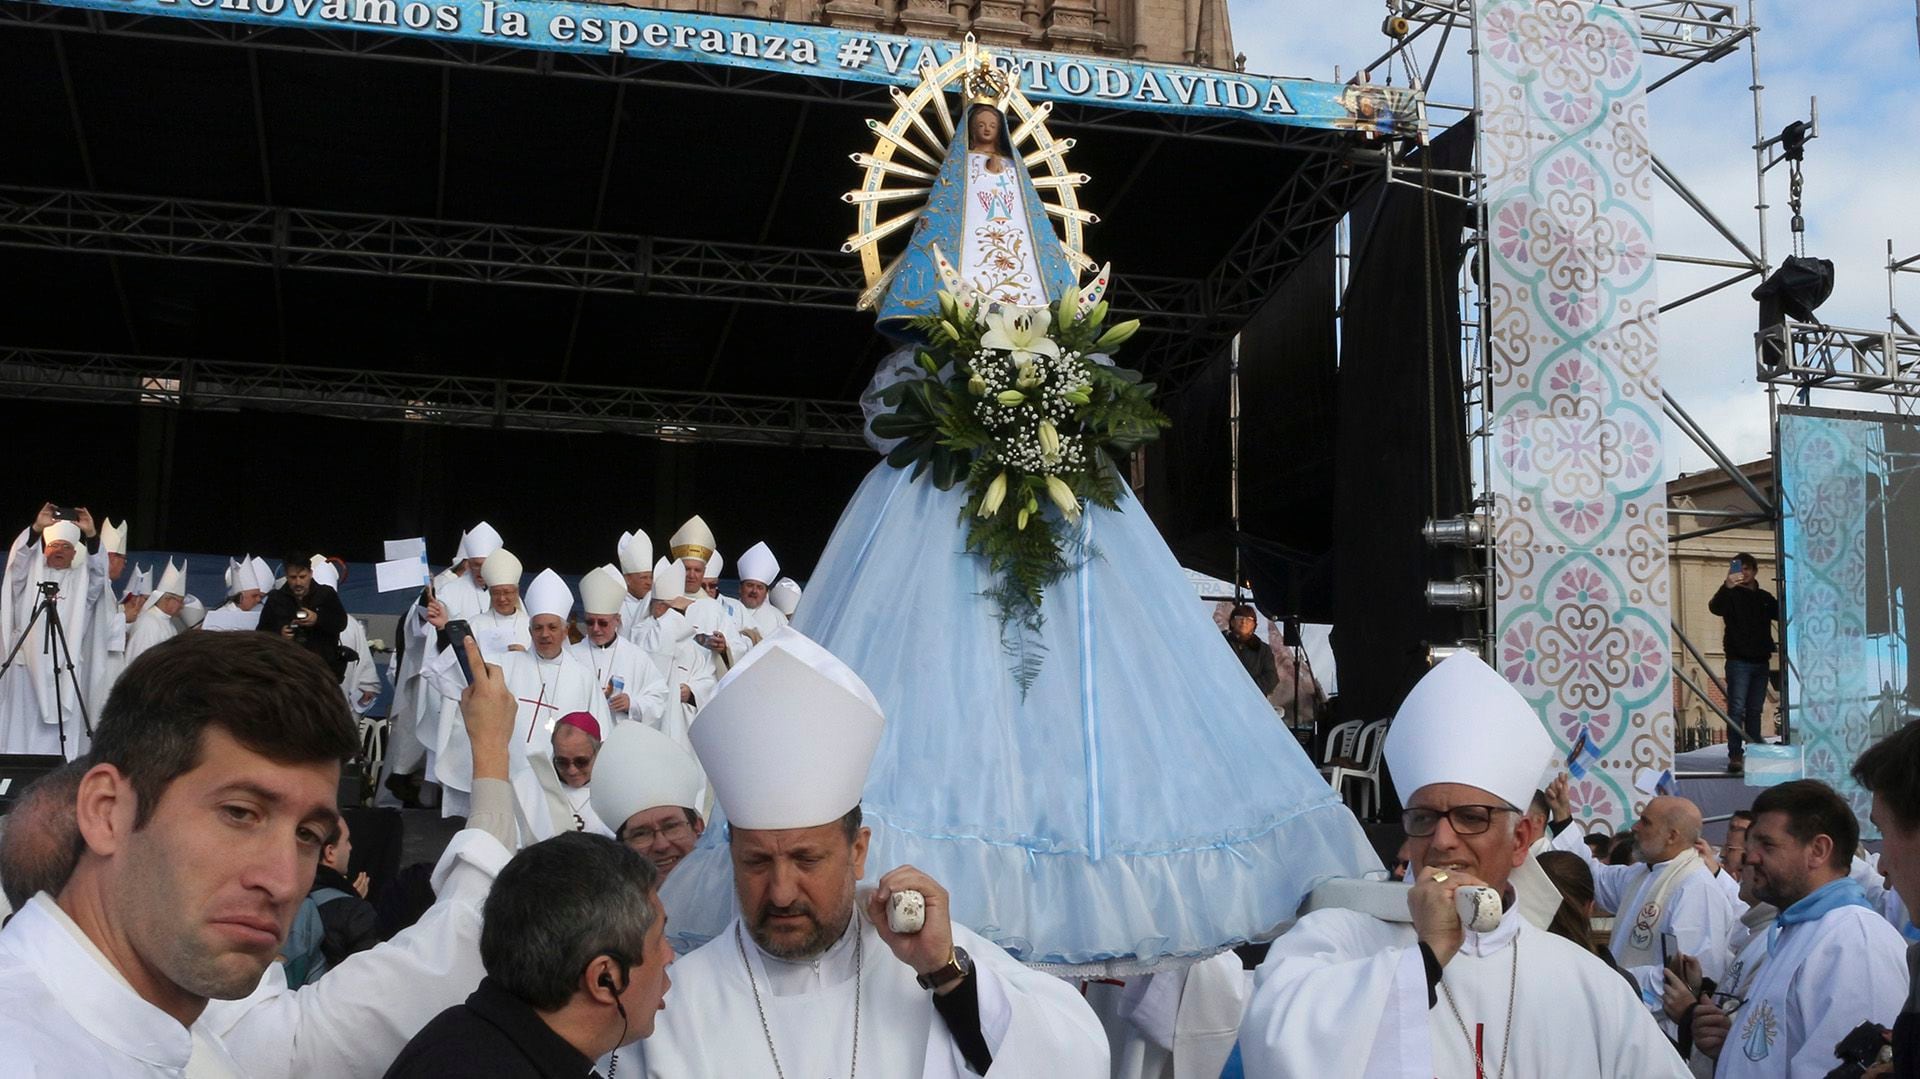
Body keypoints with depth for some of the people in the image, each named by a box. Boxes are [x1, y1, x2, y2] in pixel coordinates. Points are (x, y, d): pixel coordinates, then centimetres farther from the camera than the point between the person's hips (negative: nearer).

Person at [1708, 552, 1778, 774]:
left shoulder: (1765, 597, 16)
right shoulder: (1731, 595, 0)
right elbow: (1714, 607, -20)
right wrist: (1726, 587, -40)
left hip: (1761, 661, 5)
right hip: (1738, 661, -5)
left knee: (1755, 710, 9)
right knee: (1737, 709, -9)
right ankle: (1735, 757, -12)